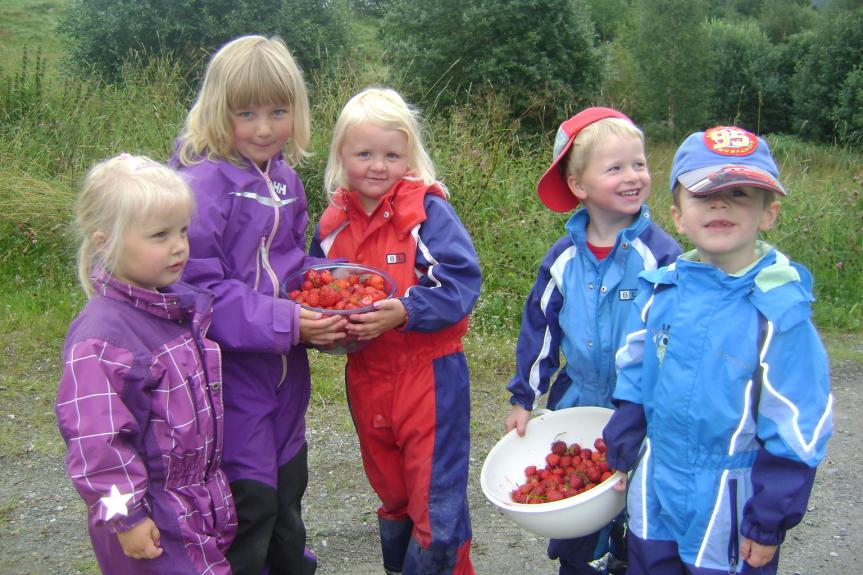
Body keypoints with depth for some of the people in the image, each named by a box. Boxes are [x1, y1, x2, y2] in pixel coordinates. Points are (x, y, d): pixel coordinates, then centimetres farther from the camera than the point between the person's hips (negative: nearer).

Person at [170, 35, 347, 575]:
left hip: (285, 369, 8)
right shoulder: (203, 184, -19)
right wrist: (283, 323, -25)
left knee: (287, 492, 23)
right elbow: (198, 290, -23)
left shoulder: (284, 178, 6)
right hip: (232, 373, -7)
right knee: (250, 503, 2)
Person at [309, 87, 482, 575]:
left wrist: (406, 311, -32)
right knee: (390, 493, 24)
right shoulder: (334, 222, 4)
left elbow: (463, 283, -19)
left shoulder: (428, 211, -13)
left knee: (436, 503, 1)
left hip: (430, 374, -6)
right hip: (366, 377, 6)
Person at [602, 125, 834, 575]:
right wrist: (618, 455, 10)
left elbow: (795, 432, -13)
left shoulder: (779, 312, -18)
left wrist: (770, 522, -11)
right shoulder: (659, 291, -4)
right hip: (654, 497, 5)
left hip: (729, 510, -4)